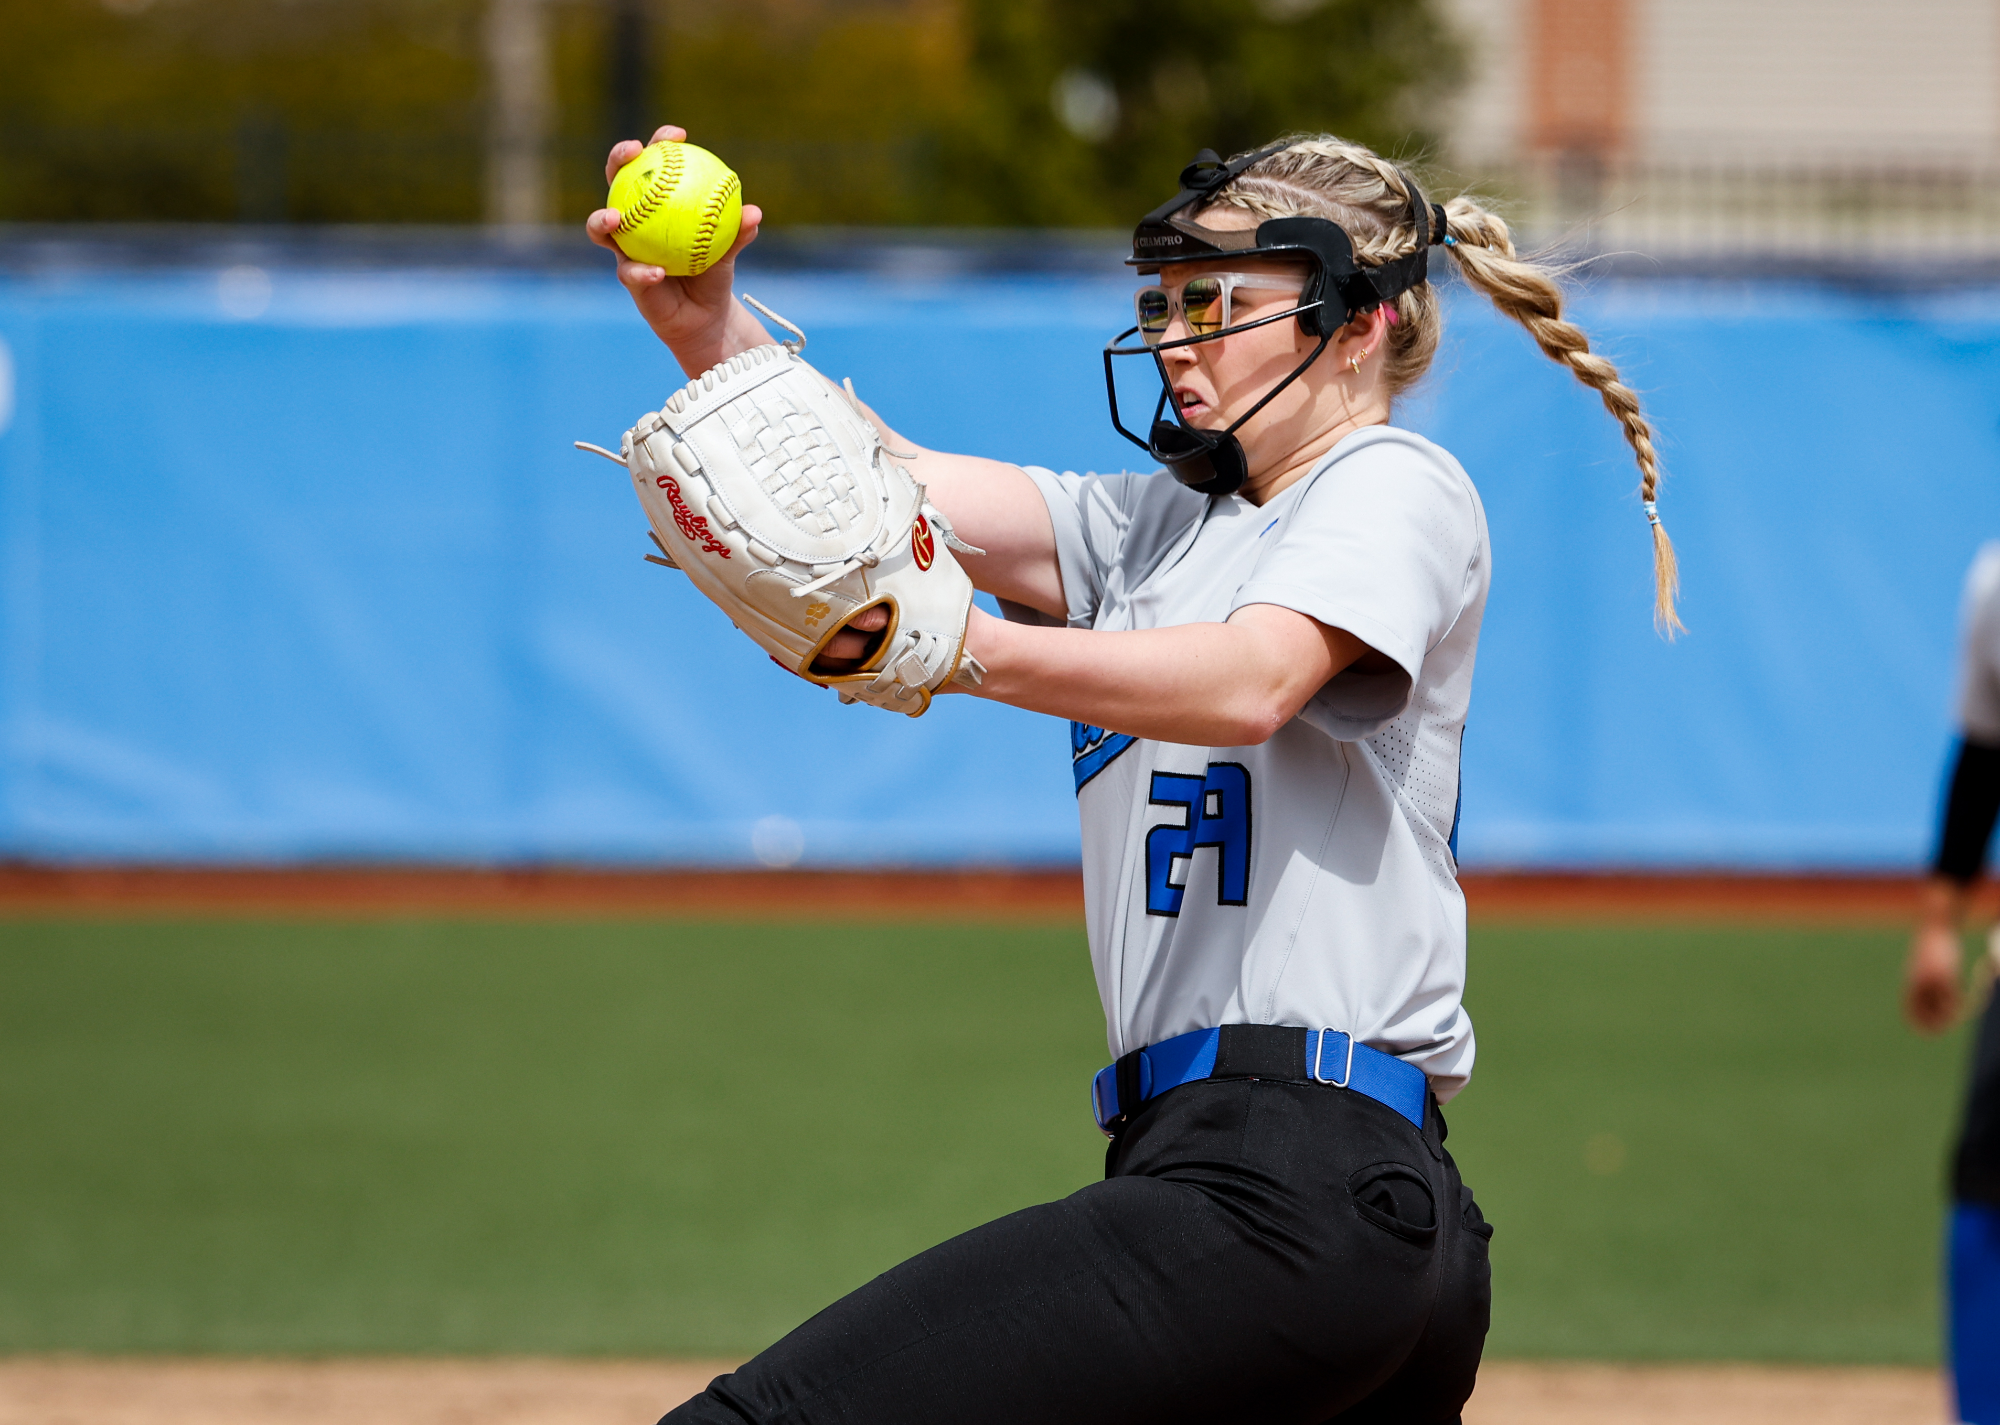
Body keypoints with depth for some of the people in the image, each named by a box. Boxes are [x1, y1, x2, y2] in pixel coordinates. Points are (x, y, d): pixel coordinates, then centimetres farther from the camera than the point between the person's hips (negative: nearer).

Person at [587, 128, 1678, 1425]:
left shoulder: (1399, 488, 1)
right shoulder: (1158, 525, 25)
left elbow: (1249, 683, -20)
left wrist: (965, 648, -34)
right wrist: (708, 331, -8)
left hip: (1290, 1192, -9)